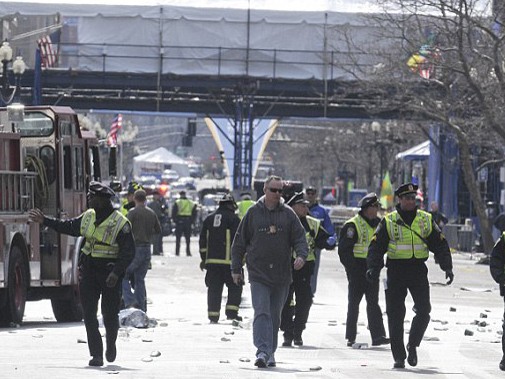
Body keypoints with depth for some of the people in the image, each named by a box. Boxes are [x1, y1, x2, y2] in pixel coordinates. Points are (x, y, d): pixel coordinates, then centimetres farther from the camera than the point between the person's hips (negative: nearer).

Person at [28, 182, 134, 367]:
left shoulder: (121, 223, -12)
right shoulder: (88, 217, 8)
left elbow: (128, 252, -15)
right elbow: (68, 226, 24)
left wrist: (116, 273, -25)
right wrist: (44, 220, 26)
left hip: (109, 273, -5)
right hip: (89, 270, 5)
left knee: (110, 314, 5)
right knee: (89, 314, -3)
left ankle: (111, 343, 34)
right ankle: (96, 354, 0)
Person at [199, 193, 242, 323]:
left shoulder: (209, 219, 14)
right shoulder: (233, 219, -4)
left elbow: (203, 240, 16)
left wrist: (204, 258, 22)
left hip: (212, 260, 5)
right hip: (229, 260, -5)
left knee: (214, 288, 7)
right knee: (235, 287, 5)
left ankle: (213, 315, 4)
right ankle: (231, 311, -5)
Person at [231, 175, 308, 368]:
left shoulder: (288, 214, 6)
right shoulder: (253, 213, 3)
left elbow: (300, 237, 3)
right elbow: (239, 242, 8)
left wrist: (301, 255, -18)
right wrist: (236, 269, 6)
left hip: (281, 274, 2)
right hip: (258, 273, -2)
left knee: (275, 316, 11)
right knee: (262, 313, -15)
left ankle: (270, 353, 22)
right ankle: (262, 351, -23)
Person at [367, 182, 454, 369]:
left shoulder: (426, 220, 8)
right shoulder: (388, 222, 2)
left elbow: (440, 245, 9)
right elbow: (376, 247, -1)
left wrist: (447, 268, -2)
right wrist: (373, 268, -16)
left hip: (418, 270, 1)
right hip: (396, 271, -1)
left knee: (424, 310, -11)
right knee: (395, 315, -1)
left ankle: (412, 345, 12)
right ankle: (399, 357, 7)